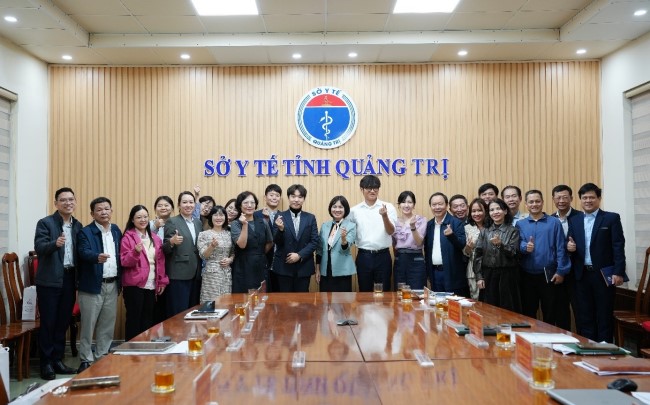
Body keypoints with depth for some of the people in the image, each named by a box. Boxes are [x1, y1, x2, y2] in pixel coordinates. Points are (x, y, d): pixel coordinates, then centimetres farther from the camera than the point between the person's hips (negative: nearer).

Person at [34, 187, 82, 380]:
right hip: (50, 280, -5)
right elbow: (39, 248, -18)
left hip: (69, 279, 5)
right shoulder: (45, 223, -5)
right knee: (48, 323, 2)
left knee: (63, 323, 11)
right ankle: (46, 363, 12)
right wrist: (55, 243, -36)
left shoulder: (78, 226, 10)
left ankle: (57, 360, 22)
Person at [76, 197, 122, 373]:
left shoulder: (116, 230, 10)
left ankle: (102, 357, 25)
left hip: (112, 285, 5)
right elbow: (84, 252, -24)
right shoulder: (85, 232, -8)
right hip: (93, 285, -5)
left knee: (107, 325, 13)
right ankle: (86, 360, 13)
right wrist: (97, 256, -45)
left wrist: (120, 280, 8)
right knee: (88, 325, 2)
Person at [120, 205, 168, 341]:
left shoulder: (155, 238, 11)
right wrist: (135, 252, -27)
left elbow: (160, 261, 13)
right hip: (134, 285, -5)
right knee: (134, 318, -1)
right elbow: (124, 262, -10)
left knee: (148, 319, 10)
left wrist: (162, 281, 9)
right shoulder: (128, 237, -4)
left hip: (151, 285, 5)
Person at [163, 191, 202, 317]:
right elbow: (165, 249, -7)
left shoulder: (198, 222, 13)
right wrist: (172, 241, -27)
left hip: (195, 273, 6)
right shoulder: (172, 222, -4)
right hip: (179, 274, -6)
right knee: (178, 312, -4)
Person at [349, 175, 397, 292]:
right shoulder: (355, 210, 4)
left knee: (384, 292, 7)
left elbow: (391, 231, -11)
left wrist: (385, 216, -28)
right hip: (363, 256, 1)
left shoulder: (388, 207, -2)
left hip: (383, 256, -1)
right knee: (364, 292, 11)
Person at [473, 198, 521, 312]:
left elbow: (513, 253, -8)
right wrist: (479, 276, -4)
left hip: (507, 275, -2)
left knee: (508, 310, 2)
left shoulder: (512, 231, 1)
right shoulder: (485, 231, 7)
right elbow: (478, 255, 3)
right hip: (488, 275, 2)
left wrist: (500, 244, -25)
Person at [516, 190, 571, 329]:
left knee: (551, 315, 5)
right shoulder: (520, 225, 8)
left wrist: (561, 271, -8)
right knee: (528, 314, 9)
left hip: (549, 275, -2)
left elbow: (561, 248, -2)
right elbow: (518, 245, -1)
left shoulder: (554, 223, 2)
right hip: (527, 276, 2)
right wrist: (525, 247, -23)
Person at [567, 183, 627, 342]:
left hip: (604, 274, -4)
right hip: (582, 275, 4)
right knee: (584, 315, 8)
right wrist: (569, 246, -10)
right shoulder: (573, 220, 10)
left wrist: (618, 272, -13)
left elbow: (618, 247, -6)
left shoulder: (612, 218, -1)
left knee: (604, 315, 4)